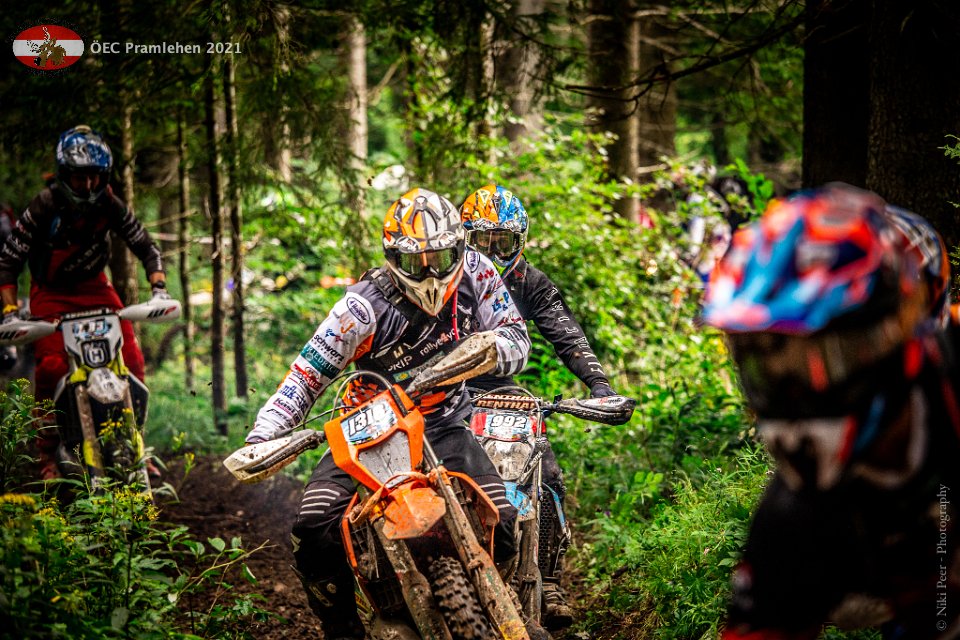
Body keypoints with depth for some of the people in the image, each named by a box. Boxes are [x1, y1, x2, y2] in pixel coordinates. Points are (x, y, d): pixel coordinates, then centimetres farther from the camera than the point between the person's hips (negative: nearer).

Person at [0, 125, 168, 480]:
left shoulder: (109, 204, -12)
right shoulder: (45, 206, -21)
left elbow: (145, 246, -2)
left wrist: (159, 288, -17)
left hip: (93, 286, 3)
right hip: (49, 292, -3)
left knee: (132, 358, -11)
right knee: (51, 365, -22)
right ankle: (47, 450, -6)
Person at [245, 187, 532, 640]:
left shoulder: (475, 273, -9)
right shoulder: (366, 305, -19)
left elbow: (516, 339, -5)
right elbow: (306, 375, -18)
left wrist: (490, 347, -31)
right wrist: (260, 439, -31)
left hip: (445, 424, 2)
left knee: (503, 528, -16)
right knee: (313, 530, -22)